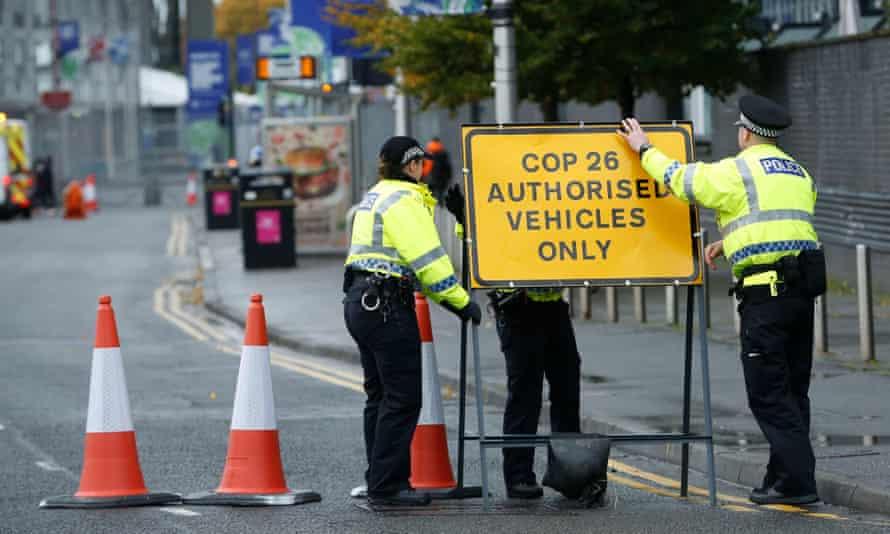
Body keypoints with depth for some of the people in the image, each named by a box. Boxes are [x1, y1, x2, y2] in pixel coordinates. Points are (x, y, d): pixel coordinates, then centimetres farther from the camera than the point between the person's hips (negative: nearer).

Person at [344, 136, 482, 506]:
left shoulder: (374, 198, 20)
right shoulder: (404, 201, -11)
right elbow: (428, 259, -17)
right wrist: (461, 302, -12)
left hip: (360, 302, 10)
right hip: (387, 305, -10)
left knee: (380, 396, 14)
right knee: (403, 396, -8)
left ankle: (380, 482, 17)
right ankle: (387, 486, -9)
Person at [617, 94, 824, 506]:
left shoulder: (738, 171, -6)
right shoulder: (799, 174, 19)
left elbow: (679, 179, 3)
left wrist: (644, 149, 18)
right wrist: (729, 243, 32)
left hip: (766, 290, -8)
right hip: (804, 287, 8)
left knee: (767, 392, -5)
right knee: (792, 390, 13)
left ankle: (798, 480, -11)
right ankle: (783, 478, 17)